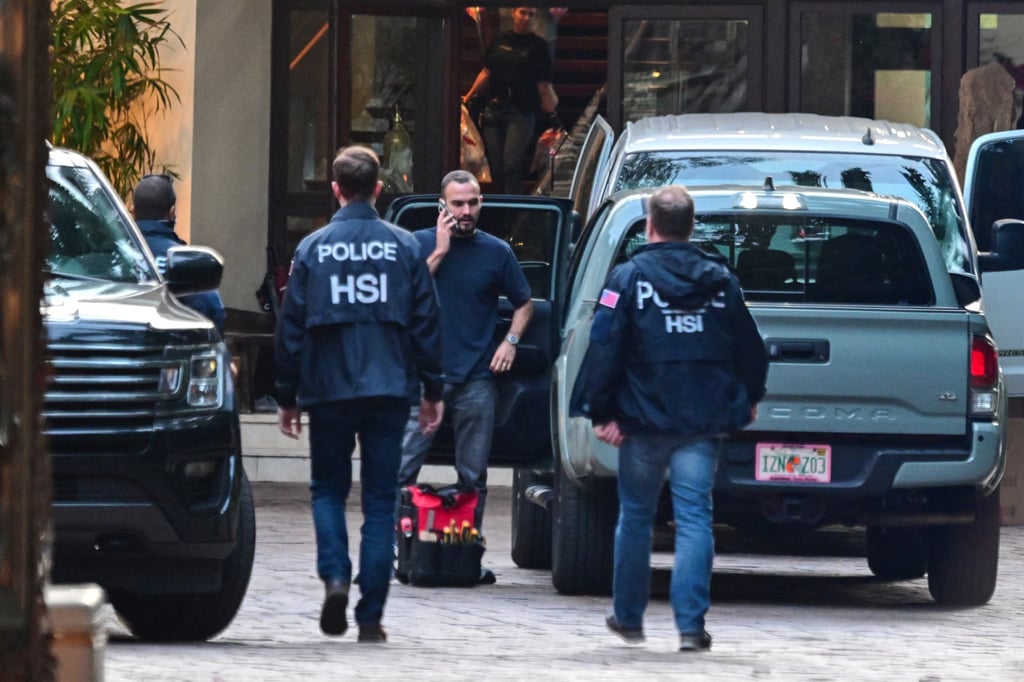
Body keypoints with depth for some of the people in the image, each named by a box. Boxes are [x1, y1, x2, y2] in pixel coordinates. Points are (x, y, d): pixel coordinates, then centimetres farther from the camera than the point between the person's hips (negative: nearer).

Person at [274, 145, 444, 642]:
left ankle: (335, 576, -9)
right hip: (389, 390, 1)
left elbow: (291, 327, 1)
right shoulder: (404, 247, 1)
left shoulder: (312, 248, -2)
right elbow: (426, 323, 3)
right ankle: (371, 615, 1)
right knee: (380, 499, 5)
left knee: (328, 489, 15)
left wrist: (287, 396, 8)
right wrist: (432, 390, 11)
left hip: (328, 390, -1)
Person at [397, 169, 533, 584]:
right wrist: (439, 253, -10)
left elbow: (524, 304, 18)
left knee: (473, 478, 6)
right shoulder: (421, 244, 4)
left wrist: (511, 340, 0)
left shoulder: (496, 252, 8)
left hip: (476, 379, 2)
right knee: (402, 468, -9)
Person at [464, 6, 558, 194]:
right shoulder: (500, 41, 12)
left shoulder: (538, 46, 1)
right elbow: (486, 73, 18)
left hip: (521, 113, -4)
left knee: (511, 164, -15)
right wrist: (468, 97, 17)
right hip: (493, 110, 4)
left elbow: (544, 85, -2)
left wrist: (552, 111, -9)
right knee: (495, 167, 4)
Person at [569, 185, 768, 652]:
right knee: (694, 518, -1)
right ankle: (691, 625, -10)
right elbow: (749, 350, 12)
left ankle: (628, 617, 24)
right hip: (704, 422, 2)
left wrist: (600, 412, -7)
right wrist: (748, 400, 27)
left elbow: (605, 348, -10)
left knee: (635, 516, 14)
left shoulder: (629, 277, -5)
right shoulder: (720, 280, 5)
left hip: (644, 421, -2)